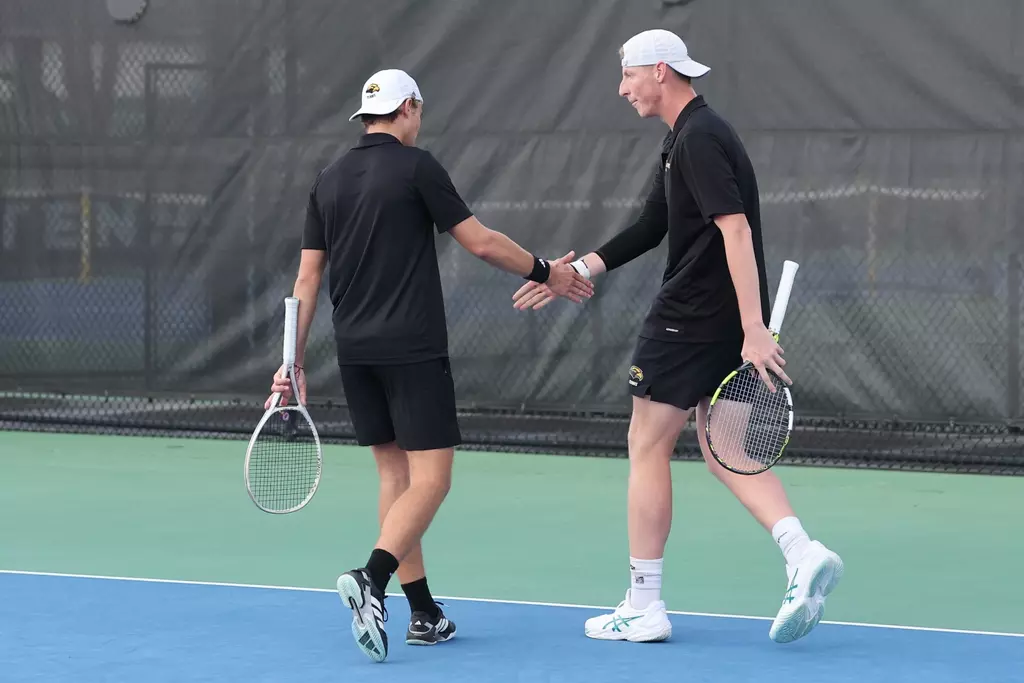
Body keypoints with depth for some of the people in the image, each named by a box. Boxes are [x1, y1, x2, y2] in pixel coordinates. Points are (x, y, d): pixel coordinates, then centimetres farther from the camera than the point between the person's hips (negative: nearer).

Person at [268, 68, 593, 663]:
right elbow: (481, 242, -5)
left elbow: (308, 277, 11)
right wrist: (546, 273, 8)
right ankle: (371, 579, -28)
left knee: (396, 474, 12)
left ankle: (425, 615, 12)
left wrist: (294, 361, 13)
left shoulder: (329, 181, 11)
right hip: (412, 349, -7)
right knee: (430, 479, -6)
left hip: (355, 351, 7)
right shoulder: (416, 166, -6)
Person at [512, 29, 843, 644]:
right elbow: (651, 228, 25)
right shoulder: (686, 138, 17)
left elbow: (736, 230, -24)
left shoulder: (698, 138, -15)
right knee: (722, 450, 11)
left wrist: (754, 328, -29)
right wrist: (576, 271, 23)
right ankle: (804, 554, -7)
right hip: (726, 320, 10)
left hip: (689, 318, -10)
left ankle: (644, 607, 5)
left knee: (648, 445, 0)